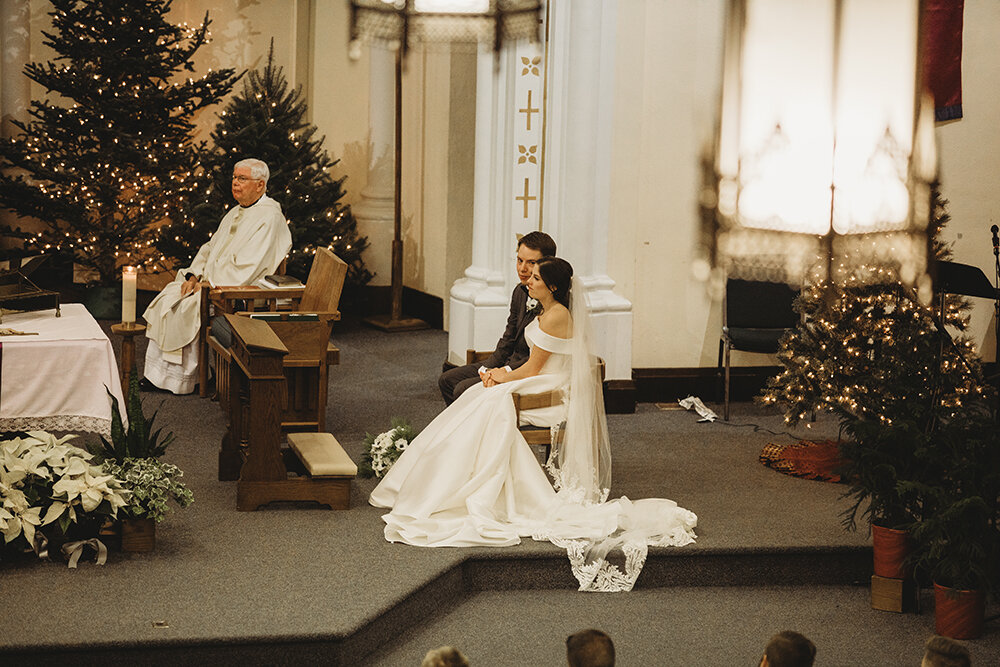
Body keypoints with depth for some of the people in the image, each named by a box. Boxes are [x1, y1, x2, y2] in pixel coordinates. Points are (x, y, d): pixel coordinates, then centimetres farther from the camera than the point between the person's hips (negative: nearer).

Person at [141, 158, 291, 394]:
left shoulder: (269, 218, -15)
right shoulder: (235, 213, 16)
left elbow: (246, 268, -21)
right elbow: (210, 248, 20)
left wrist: (208, 284, -18)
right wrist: (194, 275, 1)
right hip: (209, 281, 9)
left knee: (187, 308, -23)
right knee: (166, 299, -5)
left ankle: (182, 380, -8)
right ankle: (156, 373, -3)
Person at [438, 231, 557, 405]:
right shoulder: (520, 291, 7)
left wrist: (506, 371, -22)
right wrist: (488, 368, 0)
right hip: (510, 362, 9)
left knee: (463, 390, -18)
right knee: (447, 380, 10)